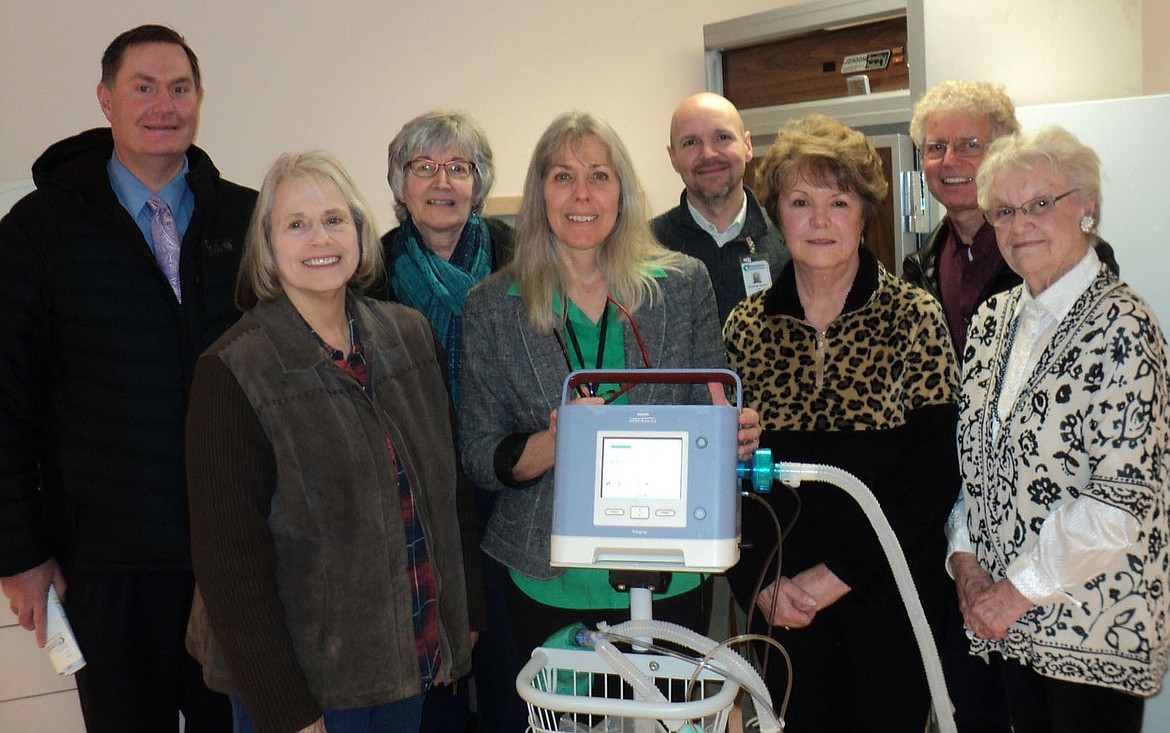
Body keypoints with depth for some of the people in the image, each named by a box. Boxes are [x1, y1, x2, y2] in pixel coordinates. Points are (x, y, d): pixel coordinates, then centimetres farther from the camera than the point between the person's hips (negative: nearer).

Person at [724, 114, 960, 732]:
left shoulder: (914, 318, -7)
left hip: (888, 593, -2)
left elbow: (935, 473, -11)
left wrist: (838, 575, -14)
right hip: (782, 601, 2)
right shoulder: (746, 327, 0)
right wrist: (761, 581, -9)